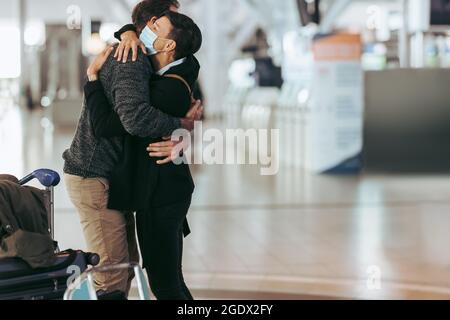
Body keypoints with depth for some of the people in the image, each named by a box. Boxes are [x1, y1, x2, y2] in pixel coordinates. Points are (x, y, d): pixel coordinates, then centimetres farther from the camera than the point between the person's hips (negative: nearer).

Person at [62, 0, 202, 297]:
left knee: (128, 262, 17)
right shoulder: (131, 63, -19)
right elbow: (135, 117, -35)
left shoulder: (132, 58, 17)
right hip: (94, 177, -11)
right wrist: (180, 124, -20)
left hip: (111, 176, 11)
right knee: (113, 273, -9)